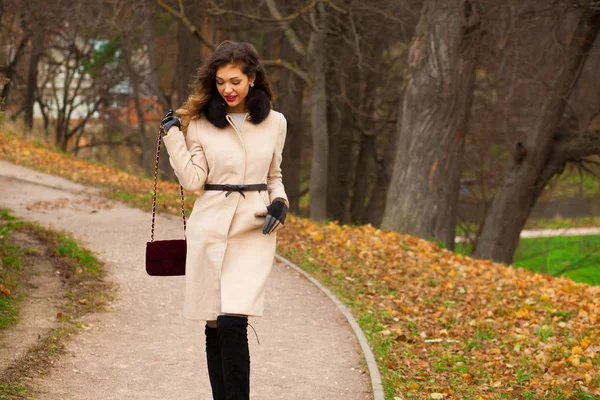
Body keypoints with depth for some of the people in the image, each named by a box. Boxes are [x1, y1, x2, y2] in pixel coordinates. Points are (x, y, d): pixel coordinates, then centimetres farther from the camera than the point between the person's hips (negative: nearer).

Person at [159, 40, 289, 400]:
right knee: (215, 326, 4)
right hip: (211, 227, 1)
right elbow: (192, 179, -4)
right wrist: (172, 135, -6)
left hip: (254, 230, -1)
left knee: (233, 323, -15)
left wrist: (280, 202, -1)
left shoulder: (275, 123, 6)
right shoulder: (199, 123, 2)